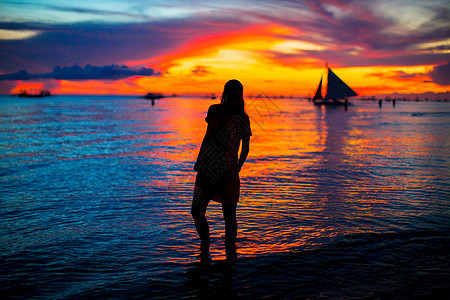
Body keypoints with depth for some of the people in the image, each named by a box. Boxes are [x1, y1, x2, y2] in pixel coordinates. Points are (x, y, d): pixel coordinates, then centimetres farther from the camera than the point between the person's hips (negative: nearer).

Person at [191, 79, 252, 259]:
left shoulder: (242, 118, -4)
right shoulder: (214, 110, 7)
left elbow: (245, 148, 2)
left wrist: (237, 168, -6)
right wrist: (199, 159, 21)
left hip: (227, 172, -4)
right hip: (206, 169, 4)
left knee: (229, 214, -4)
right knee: (197, 212, 5)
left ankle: (231, 253, 13)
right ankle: (204, 245, 29)